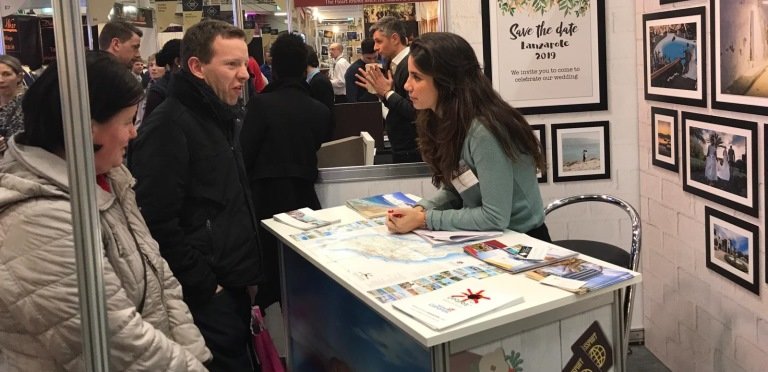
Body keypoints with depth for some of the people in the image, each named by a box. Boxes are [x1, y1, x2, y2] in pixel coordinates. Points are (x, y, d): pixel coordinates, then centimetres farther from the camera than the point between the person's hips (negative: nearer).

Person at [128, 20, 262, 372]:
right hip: (207, 297, -9)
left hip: (235, 286, 9)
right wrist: (205, 288, -18)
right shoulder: (167, 127, -17)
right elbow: (158, 224, -23)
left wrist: (247, 274, 15)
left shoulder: (222, 118, 13)